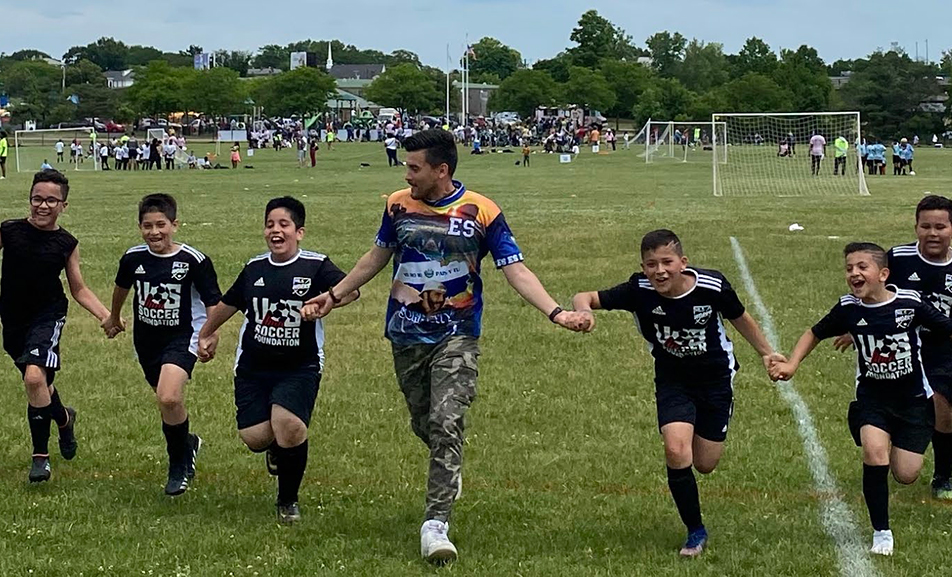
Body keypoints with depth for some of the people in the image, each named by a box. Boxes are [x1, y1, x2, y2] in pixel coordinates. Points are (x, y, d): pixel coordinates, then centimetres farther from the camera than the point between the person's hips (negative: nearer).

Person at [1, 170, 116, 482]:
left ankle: (41, 454, -5)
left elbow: (79, 290, 6)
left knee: (35, 377, -22)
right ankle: (64, 417, 44)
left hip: (48, 316, -2)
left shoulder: (67, 244, -3)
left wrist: (107, 316, -5)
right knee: (38, 383, 14)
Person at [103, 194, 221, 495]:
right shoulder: (133, 258, -3)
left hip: (182, 338, -5)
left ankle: (180, 463, -4)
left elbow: (213, 301, -6)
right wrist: (114, 317, 33)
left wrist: (211, 335, -12)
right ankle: (187, 443, 46)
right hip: (146, 340, 5)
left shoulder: (193, 260, -16)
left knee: (169, 399, -24)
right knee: (167, 401, 17)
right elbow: (122, 287, 19)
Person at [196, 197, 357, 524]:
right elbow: (229, 303, 25)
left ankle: (288, 501, 2)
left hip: (300, 368, -3)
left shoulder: (315, 266, -4)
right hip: (253, 369, 4)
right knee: (254, 437, -10)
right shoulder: (254, 268, 9)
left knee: (290, 428, -23)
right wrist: (206, 335, 36)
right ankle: (275, 447, 32)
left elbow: (350, 290, -16)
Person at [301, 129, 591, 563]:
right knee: (423, 425, 10)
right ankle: (448, 478, 39)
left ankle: (435, 525, -18)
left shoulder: (481, 212, -8)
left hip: (456, 336, -4)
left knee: (446, 424, -16)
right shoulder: (398, 205, 3)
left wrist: (556, 312, -20)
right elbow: (377, 257, 19)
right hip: (406, 335, 4)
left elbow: (516, 270, -8)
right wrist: (334, 295, 24)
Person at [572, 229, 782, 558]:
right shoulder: (639, 291, -25)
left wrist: (765, 352, 5)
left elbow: (739, 317, -4)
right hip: (672, 379, 0)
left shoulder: (712, 287, -24)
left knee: (705, 464, 7)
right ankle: (696, 532, 0)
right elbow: (586, 298, -26)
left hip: (715, 378, 0)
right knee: (676, 451, -21)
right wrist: (583, 309, -50)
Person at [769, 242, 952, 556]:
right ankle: (881, 533, -9)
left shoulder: (909, 303, -15)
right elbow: (815, 334, 6)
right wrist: (791, 365, -6)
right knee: (874, 451, -25)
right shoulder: (848, 309, -10)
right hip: (871, 397, 1)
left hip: (913, 398, 0)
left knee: (905, 475, -2)